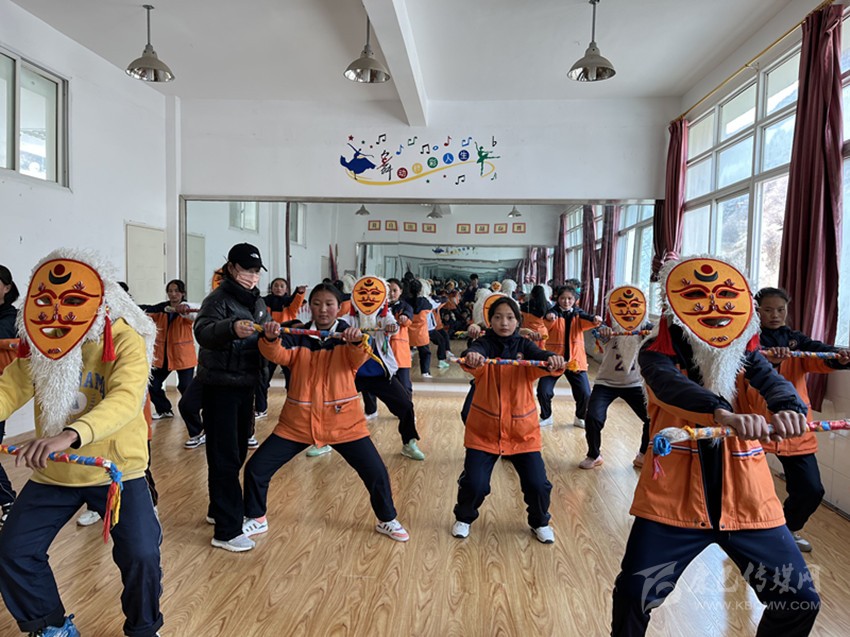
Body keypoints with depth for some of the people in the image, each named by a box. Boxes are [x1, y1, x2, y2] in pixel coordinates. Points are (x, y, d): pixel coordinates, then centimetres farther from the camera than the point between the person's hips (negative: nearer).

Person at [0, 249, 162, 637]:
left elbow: (126, 399, -35)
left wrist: (70, 435, -51)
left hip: (117, 470, -5)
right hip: (52, 473, 5)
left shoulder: (125, 339, -19)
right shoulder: (36, 343, 0)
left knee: (140, 555, -12)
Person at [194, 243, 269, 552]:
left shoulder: (257, 301, 11)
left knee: (238, 452, 16)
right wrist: (231, 328, -48)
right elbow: (202, 332, -31)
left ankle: (219, 510, 35)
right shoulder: (218, 298, -12)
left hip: (246, 385, 8)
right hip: (219, 387, -8)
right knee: (225, 457, -5)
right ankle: (227, 531, 2)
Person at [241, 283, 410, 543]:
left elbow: (359, 358, -22)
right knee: (256, 467, 1)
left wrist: (358, 341, -44)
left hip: (343, 421, -1)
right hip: (297, 421, 2)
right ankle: (256, 519, 28)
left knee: (376, 472, -3)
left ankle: (387, 520, 25)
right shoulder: (298, 336, 2)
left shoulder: (347, 335, -2)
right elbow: (278, 354, -16)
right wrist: (271, 339, -38)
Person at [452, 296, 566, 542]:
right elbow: (475, 353, -30)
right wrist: (471, 358, -54)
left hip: (523, 430, 2)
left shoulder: (524, 346, 0)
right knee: (474, 482, -6)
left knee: (537, 483, -1)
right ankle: (464, 518, 28)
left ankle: (540, 522, 31)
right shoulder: (484, 344, -7)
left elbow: (540, 357, -21)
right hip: (484, 429, -1)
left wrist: (553, 360, -44)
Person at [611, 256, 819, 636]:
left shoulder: (745, 353, 3)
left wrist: (789, 408, -41)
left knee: (801, 601, 9)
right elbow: (672, 386, -30)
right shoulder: (658, 354, -9)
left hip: (747, 500, 4)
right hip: (674, 500, -3)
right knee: (633, 596, -7)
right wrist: (722, 413, -49)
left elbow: (772, 382, -17)